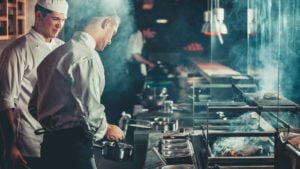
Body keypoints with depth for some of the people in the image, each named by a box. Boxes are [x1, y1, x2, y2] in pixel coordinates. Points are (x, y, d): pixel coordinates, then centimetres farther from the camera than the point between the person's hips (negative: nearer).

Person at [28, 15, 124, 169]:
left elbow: (34, 106, 17)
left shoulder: (56, 53, 11)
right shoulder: (87, 56, -16)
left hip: (50, 143, 9)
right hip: (72, 146, -9)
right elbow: (90, 113, -21)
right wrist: (106, 129, -2)